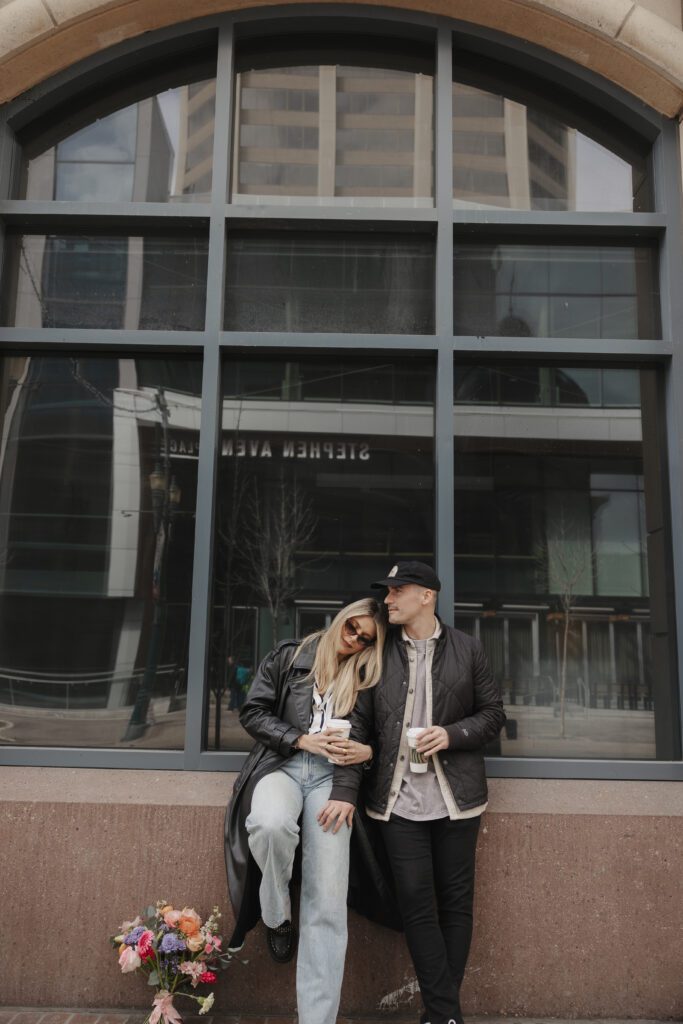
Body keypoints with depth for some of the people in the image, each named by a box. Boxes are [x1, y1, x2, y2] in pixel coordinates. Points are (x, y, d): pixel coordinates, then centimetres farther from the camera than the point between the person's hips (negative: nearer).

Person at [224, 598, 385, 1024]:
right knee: (271, 824, -37)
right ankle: (276, 915, -6)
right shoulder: (288, 657, 9)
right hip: (282, 764, -1)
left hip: (330, 775, 1)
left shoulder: (364, 677, 12)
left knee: (327, 902, -11)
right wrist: (302, 739, -8)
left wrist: (345, 792, -12)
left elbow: (357, 737, 3)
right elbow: (253, 712, 4)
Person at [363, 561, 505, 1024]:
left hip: (456, 796, 0)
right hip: (398, 797, 1)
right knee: (416, 903, 2)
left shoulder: (467, 649, 1)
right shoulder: (380, 649, 4)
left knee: (455, 901, 9)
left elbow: (493, 714, 4)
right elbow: (364, 714, 10)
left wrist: (452, 734, -11)